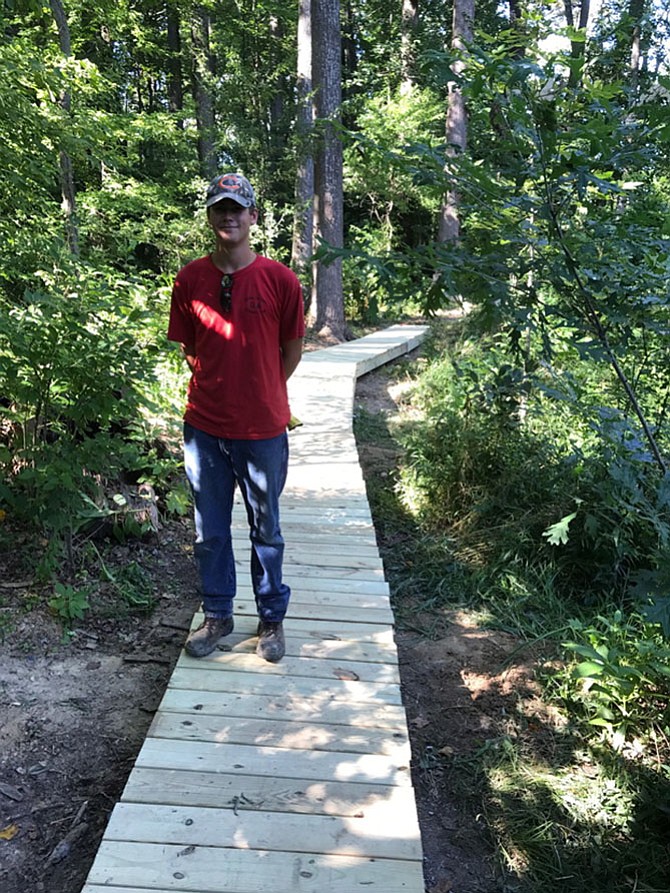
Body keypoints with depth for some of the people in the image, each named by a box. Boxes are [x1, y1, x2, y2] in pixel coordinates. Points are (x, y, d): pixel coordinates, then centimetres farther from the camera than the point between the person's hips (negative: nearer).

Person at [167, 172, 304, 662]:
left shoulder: (279, 279, -6)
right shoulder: (190, 279, -1)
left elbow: (292, 351, 3)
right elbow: (188, 348, 10)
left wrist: (261, 396, 6)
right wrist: (219, 389, 7)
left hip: (263, 429, -2)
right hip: (204, 427, 2)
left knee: (266, 531, 13)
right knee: (210, 532, 14)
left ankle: (272, 618, 31)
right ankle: (217, 615, 33)